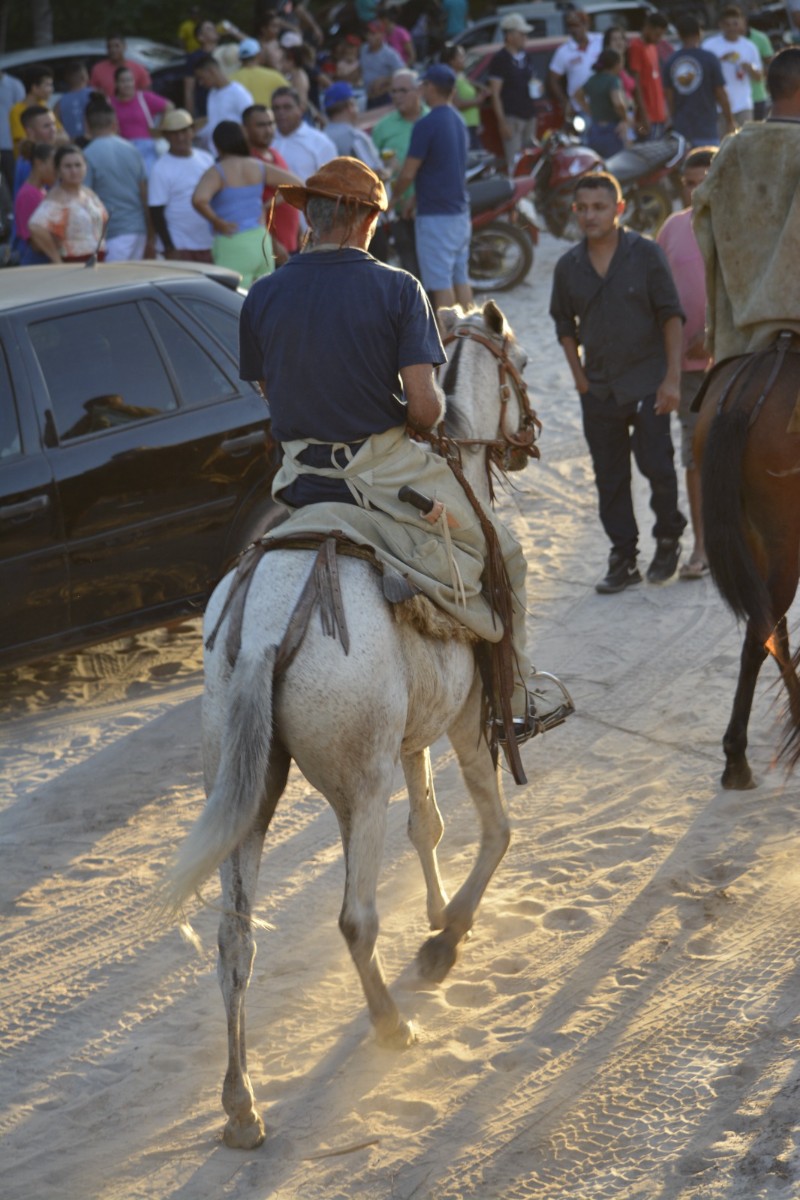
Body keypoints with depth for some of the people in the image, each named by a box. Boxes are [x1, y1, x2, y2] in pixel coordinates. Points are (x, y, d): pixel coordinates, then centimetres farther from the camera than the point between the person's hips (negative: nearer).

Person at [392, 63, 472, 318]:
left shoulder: (427, 125, -16)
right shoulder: (458, 122, 12)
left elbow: (408, 174, -15)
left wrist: (391, 198, 3)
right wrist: (415, 198, 18)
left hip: (435, 215, -8)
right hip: (460, 212, 8)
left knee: (441, 283, -6)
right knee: (460, 278, 13)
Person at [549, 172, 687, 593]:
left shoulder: (646, 254, -5)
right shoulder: (569, 267, 4)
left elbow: (671, 316, -4)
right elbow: (565, 325, 16)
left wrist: (672, 378, -10)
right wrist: (580, 377, 7)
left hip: (647, 383, -3)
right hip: (599, 389, 3)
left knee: (656, 464, -9)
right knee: (610, 478, 5)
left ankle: (668, 537, 16)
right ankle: (623, 560, 14)